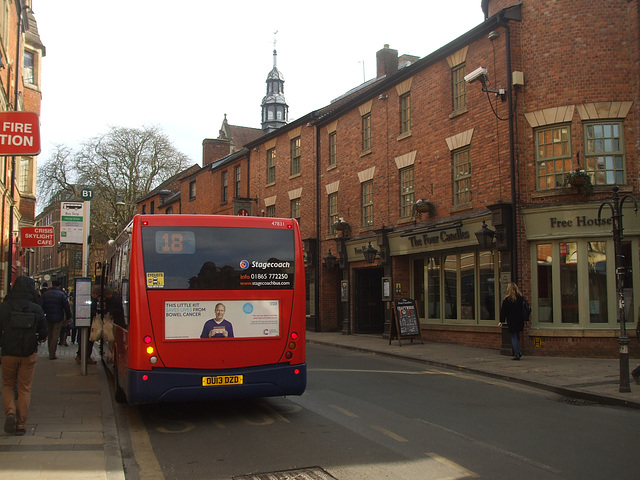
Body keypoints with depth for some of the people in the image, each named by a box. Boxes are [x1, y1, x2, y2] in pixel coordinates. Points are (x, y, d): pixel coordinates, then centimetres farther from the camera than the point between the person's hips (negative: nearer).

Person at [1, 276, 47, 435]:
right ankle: (20, 425, 9)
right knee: (25, 389, 8)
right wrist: (38, 339, 21)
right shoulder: (36, 309, -8)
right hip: (29, 354, 0)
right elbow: (43, 334, -1)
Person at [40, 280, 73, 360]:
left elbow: (41, 306, 3)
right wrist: (69, 317, 3)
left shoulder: (45, 294, 5)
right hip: (58, 318, -4)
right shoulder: (61, 294, -6)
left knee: (50, 335, 15)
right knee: (55, 335, -3)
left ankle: (51, 353, 21)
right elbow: (67, 307, -7)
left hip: (48, 318, 4)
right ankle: (52, 354, -9)